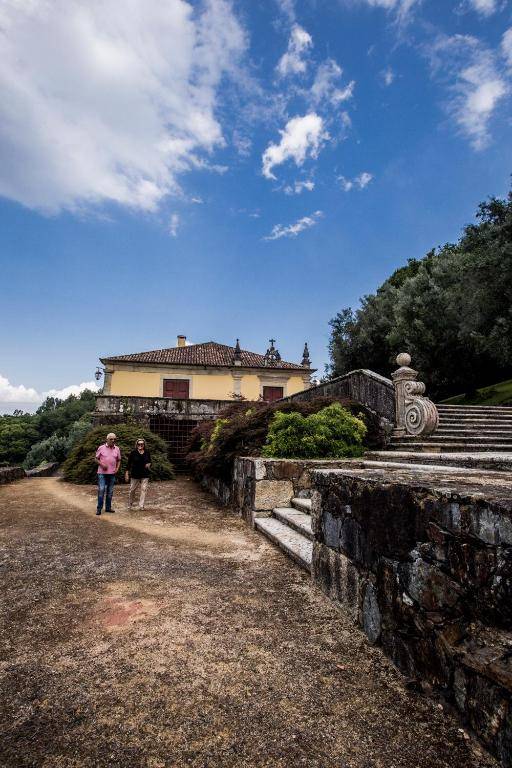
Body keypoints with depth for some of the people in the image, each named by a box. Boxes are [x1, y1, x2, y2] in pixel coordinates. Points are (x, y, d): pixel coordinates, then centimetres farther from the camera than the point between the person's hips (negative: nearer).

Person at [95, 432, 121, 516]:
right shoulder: (101, 448, -3)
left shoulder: (117, 449, 6)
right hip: (102, 473, -3)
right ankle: (99, 508, 1)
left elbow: (118, 460, 14)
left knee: (110, 491, 9)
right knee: (101, 490, -8)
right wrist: (102, 465, -14)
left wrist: (117, 468, -1)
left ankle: (108, 507, 19)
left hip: (112, 473, 4)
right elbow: (96, 459, 2)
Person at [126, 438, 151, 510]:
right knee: (132, 489, 7)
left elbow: (150, 462, 15)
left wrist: (149, 464, -9)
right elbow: (129, 464, 0)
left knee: (143, 489, -3)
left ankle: (141, 505, 2)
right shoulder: (133, 453, -3)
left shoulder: (147, 452, 4)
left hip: (145, 475, 2)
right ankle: (130, 503, 30)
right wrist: (127, 474, -3)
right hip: (135, 474, -2)